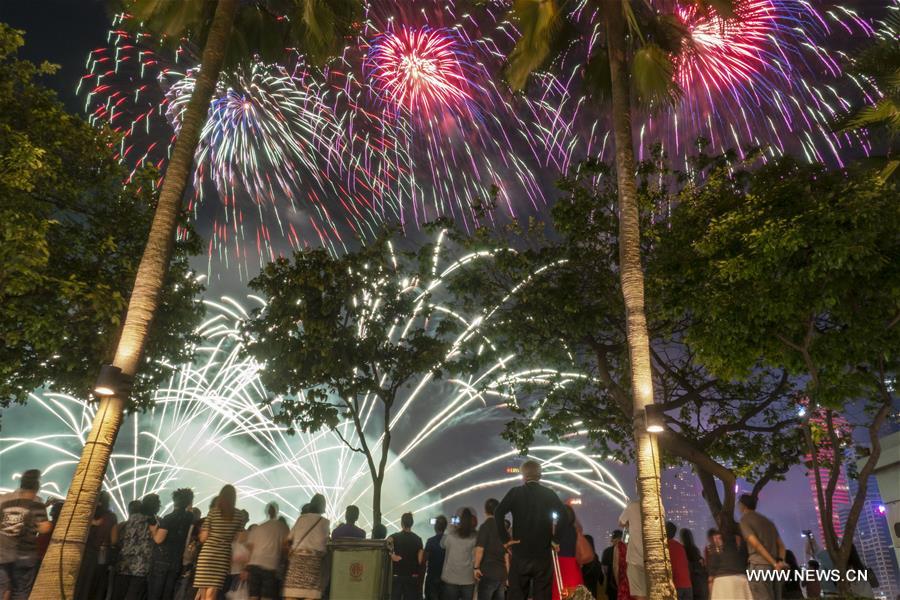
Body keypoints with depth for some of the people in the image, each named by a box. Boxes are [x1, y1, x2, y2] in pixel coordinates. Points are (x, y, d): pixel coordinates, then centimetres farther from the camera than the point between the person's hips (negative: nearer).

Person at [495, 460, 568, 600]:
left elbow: (498, 514, -13)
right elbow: (564, 515, -2)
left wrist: (505, 539, -6)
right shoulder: (549, 494, 3)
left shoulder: (515, 492, -2)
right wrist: (554, 538, 6)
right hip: (543, 555, 1)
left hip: (520, 554, -1)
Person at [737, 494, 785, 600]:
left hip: (758, 565, -7)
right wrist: (780, 561, -2)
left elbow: (756, 544, -11)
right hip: (773, 567, 7)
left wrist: (774, 564, -13)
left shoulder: (744, 520, 2)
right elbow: (781, 544, 14)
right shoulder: (767, 521, 24)